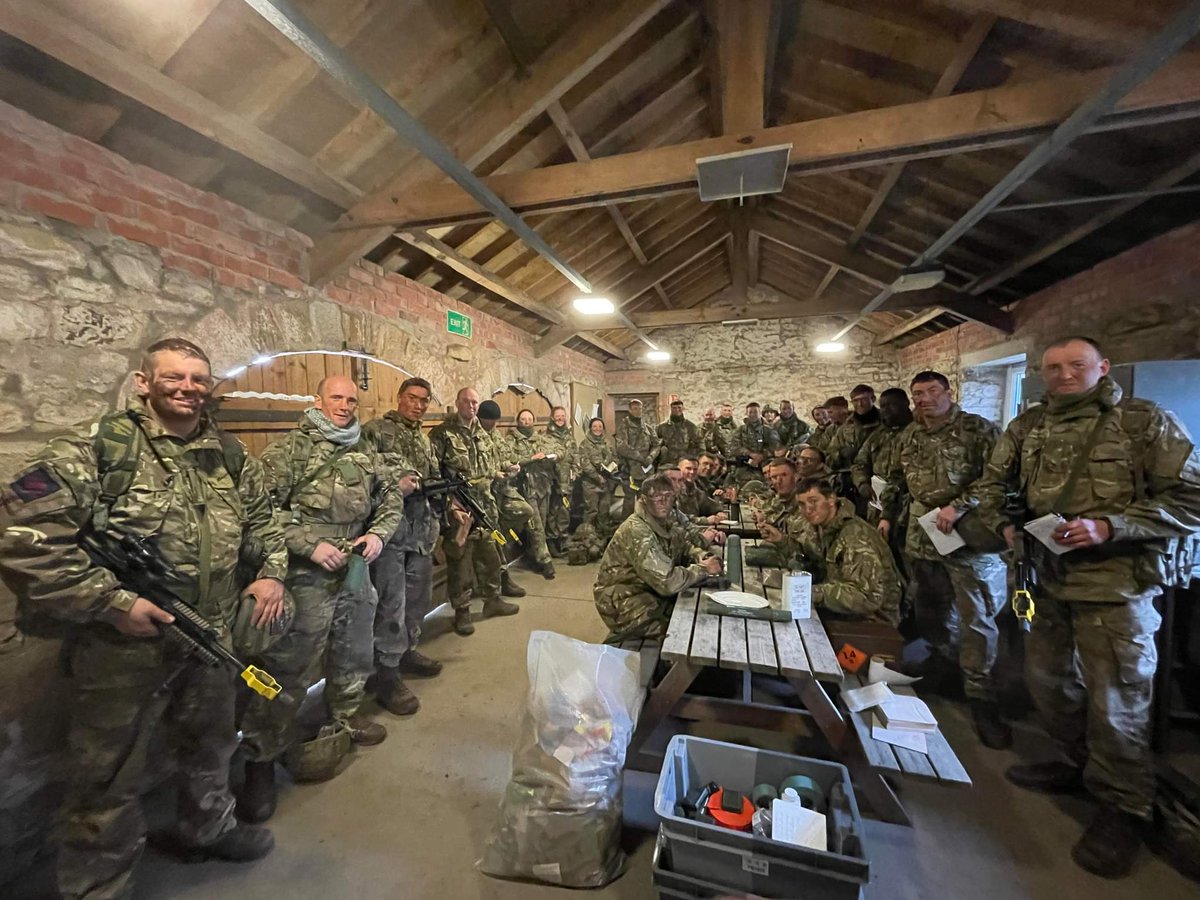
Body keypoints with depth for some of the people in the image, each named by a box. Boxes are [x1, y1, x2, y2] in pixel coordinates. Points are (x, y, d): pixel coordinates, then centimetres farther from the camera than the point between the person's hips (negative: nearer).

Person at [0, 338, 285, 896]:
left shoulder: (229, 453, 3)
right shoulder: (95, 448, -14)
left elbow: (263, 517, 16)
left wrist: (272, 572, 4)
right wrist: (114, 603, -20)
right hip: (122, 647, -5)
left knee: (211, 744, 26)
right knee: (109, 780, 12)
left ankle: (207, 826, 51)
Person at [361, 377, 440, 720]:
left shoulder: (424, 439, 18)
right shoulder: (374, 430, -4)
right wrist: (397, 484, -20)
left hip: (423, 529, 7)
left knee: (419, 596, 16)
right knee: (391, 602, -2)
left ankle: (407, 652, 34)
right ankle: (386, 673, 12)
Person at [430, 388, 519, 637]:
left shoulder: (482, 435, 14)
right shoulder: (442, 434, -6)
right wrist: (450, 501, -18)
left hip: (485, 506, 7)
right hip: (457, 508, -6)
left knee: (490, 555, 15)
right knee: (460, 559, 2)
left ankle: (493, 600, 32)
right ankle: (462, 611, 16)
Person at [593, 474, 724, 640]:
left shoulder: (668, 520, -2)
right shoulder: (637, 531, -28)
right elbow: (667, 582, -32)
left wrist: (702, 557, -12)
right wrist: (703, 569, -19)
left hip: (652, 589, 8)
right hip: (622, 601, -8)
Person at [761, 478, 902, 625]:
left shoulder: (856, 537, -27)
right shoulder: (820, 524, -3)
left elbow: (867, 597, -32)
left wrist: (812, 592, -32)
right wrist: (781, 539, -7)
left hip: (872, 621, -7)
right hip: (845, 611, 7)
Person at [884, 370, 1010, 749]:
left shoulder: (978, 429, -9)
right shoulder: (911, 437, 9)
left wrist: (958, 506, -24)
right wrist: (889, 516, 14)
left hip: (969, 536, -5)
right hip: (922, 537, 6)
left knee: (978, 619, 1)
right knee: (930, 607, 18)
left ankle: (980, 696, 12)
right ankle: (940, 659, 39)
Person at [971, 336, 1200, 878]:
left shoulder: (1146, 421, -6)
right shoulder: (1027, 427, 6)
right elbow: (991, 483, 11)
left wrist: (1109, 527, -21)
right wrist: (1005, 523, -6)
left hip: (1117, 584, -5)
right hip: (1049, 577, 5)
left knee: (1114, 700, 4)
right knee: (1046, 675, 18)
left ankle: (1124, 807, 26)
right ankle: (1077, 764, 40)